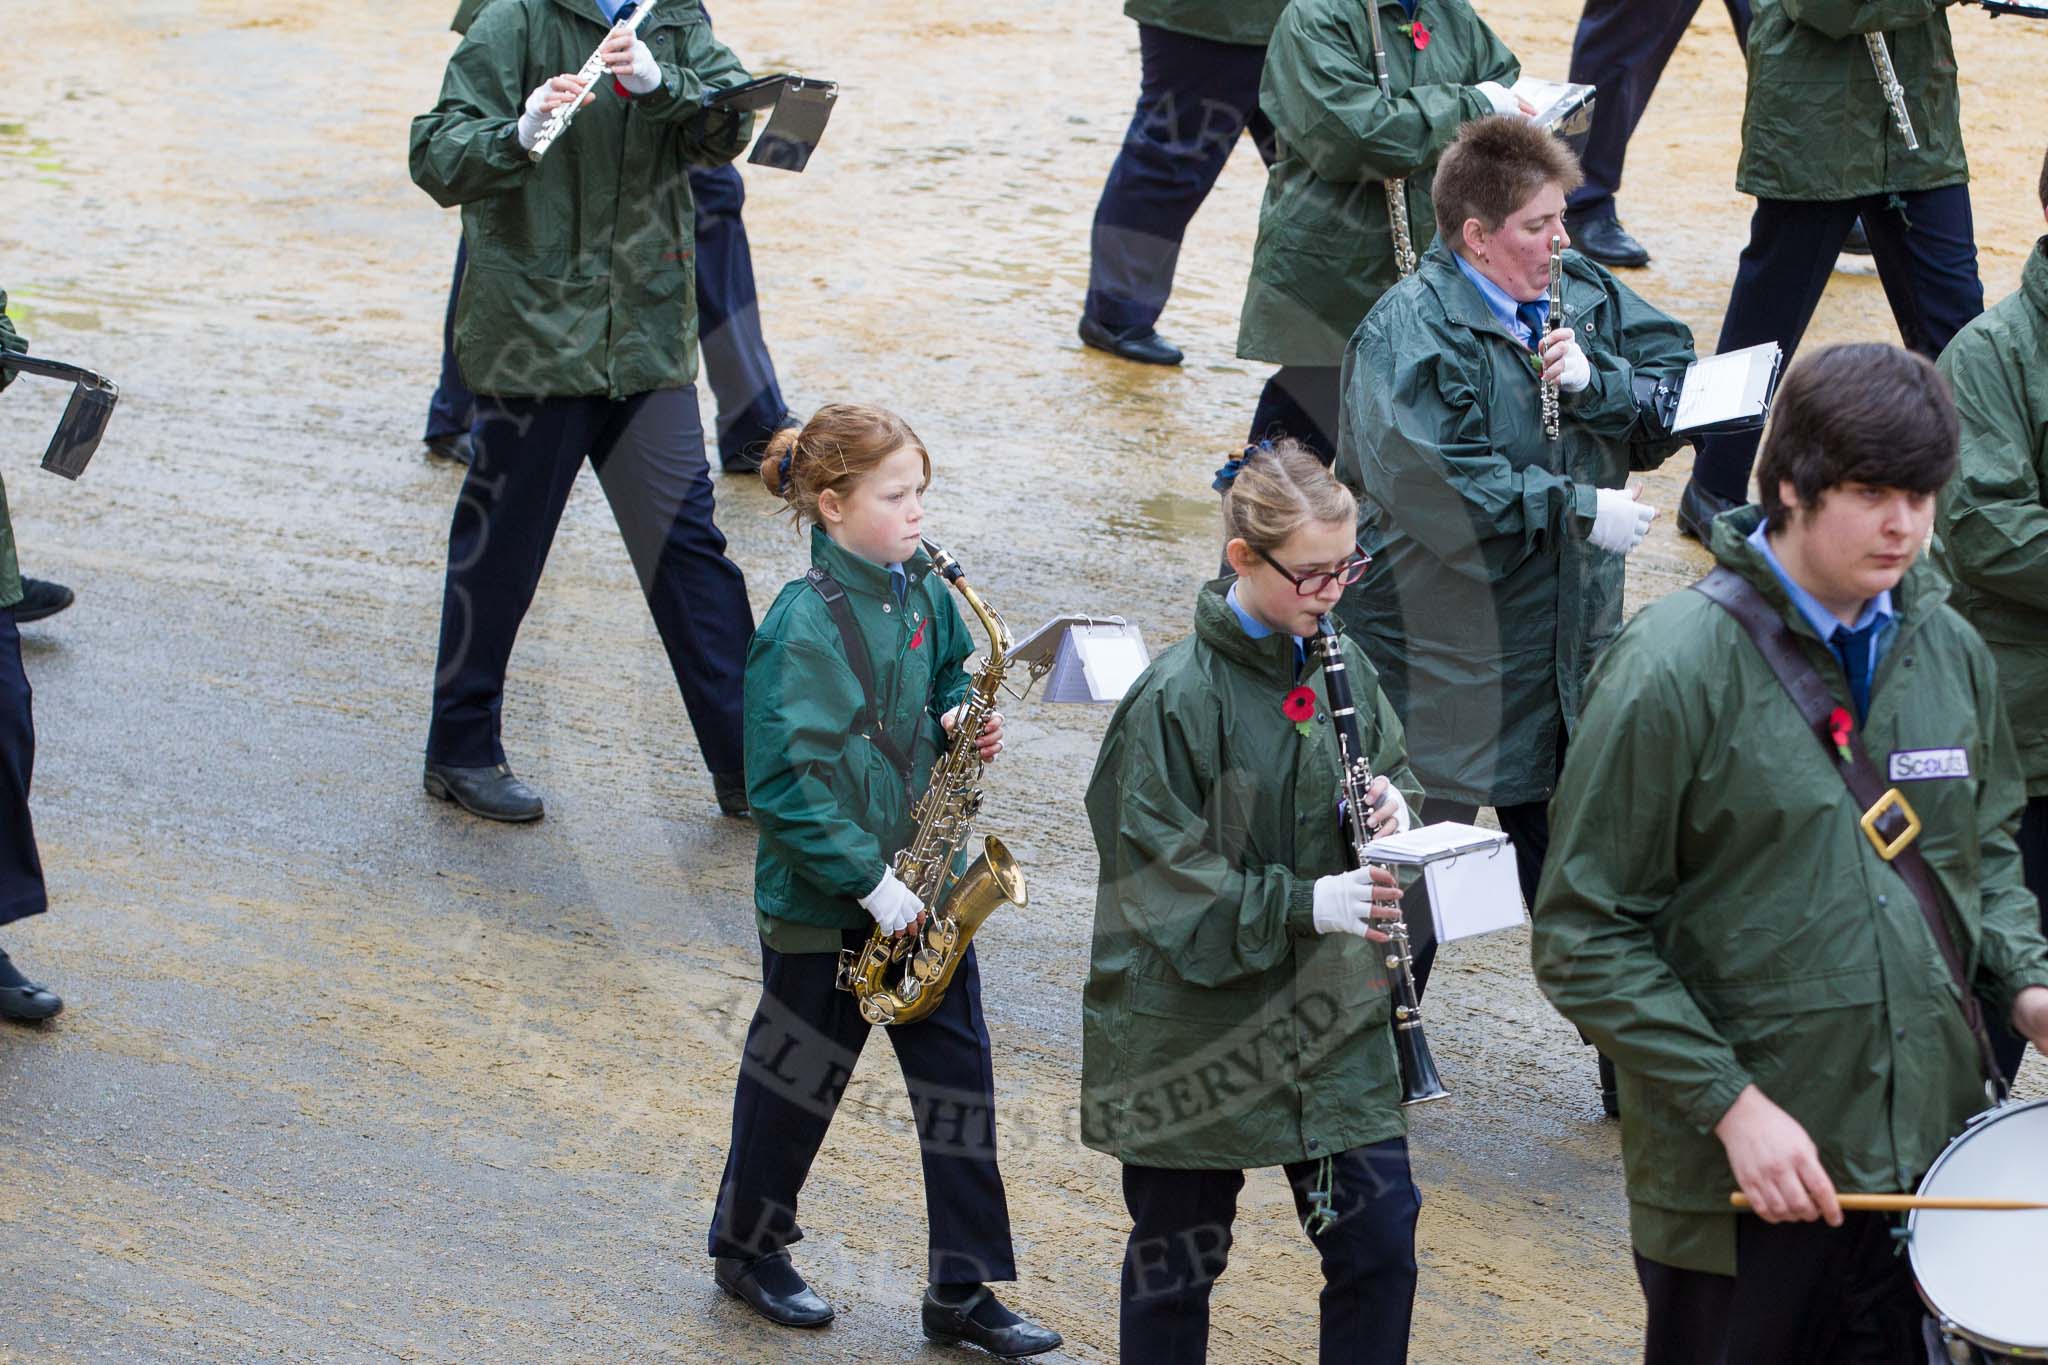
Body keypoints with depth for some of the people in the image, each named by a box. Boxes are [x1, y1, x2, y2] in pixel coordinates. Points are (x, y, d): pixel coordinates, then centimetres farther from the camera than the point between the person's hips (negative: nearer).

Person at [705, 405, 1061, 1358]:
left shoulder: (922, 588, 0)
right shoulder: (803, 626, -22)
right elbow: (784, 784, -24)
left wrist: (960, 721, -2)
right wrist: (867, 882, -23)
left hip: (922, 882, 7)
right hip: (823, 900, -6)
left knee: (959, 1076, 6)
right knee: (799, 1080, 11)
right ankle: (747, 1251, 34)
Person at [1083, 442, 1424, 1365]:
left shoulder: (1341, 669, 1)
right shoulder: (1175, 699, -17)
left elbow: (1396, 777, 15)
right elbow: (1161, 875, -18)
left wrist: (1395, 810, -9)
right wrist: (1303, 905, -26)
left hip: (1332, 1015, 5)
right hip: (1197, 1032, -5)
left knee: (1379, 1242, 3)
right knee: (1176, 1263, 10)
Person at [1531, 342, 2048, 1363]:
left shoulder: (1947, 649, 5)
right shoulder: (1674, 668, -14)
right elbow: (1584, 939, -12)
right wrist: (1732, 1106, -17)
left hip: (1927, 1156, 5)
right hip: (1734, 1186, -5)